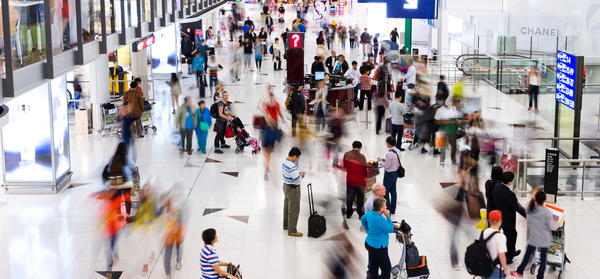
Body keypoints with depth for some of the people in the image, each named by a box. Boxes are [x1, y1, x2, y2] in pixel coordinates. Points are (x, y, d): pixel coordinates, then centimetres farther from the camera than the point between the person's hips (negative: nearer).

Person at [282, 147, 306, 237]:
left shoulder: (284, 162, 1)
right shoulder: (292, 166, -29)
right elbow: (297, 179, -31)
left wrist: (298, 173, 11)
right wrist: (301, 175, -10)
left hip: (286, 186, 10)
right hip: (293, 189, -10)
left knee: (287, 207, 24)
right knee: (294, 210, -1)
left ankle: (286, 225, 39)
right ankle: (292, 231, 5)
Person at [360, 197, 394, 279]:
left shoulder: (370, 213, -3)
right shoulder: (379, 219, -31)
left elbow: (362, 219, 19)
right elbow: (391, 230, -19)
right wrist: (388, 217, -17)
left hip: (369, 244, 10)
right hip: (378, 247, -9)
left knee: (373, 267, 24)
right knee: (387, 268, 6)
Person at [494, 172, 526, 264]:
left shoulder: (497, 186, -9)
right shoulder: (509, 194, -34)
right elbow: (517, 207, -25)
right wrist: (528, 216, -15)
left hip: (500, 215, 9)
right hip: (508, 219, -8)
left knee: (513, 234, 29)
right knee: (509, 237, 12)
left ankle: (512, 252, 48)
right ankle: (505, 259, 26)